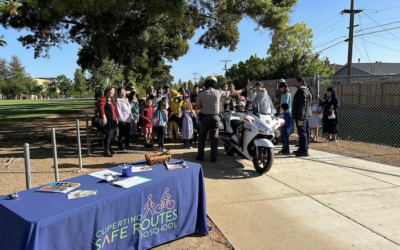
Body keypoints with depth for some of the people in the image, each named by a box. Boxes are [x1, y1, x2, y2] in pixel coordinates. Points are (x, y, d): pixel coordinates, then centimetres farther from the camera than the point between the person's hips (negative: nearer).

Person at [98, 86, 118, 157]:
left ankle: (109, 149, 29)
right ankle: (106, 152, -4)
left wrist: (115, 117, 22)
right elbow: (101, 108, -23)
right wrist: (104, 117, -29)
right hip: (107, 121, -10)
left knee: (112, 135, 15)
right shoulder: (103, 99, -10)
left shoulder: (110, 100, 21)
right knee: (108, 135, -10)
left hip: (112, 121, 10)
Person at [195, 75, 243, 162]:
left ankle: (200, 156, 13)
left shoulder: (202, 94, -6)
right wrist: (242, 90, 21)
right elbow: (231, 93, 7)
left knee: (202, 136, 13)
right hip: (215, 117, 1)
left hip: (205, 117, -1)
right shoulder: (219, 92, -4)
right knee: (214, 137, 8)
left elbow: (197, 107, -4)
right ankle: (213, 157, 10)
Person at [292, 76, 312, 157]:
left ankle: (304, 150, -3)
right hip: (302, 116, 11)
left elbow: (302, 106, -22)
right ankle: (302, 149, 25)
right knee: (301, 133, 16)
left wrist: (300, 118, -24)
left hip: (301, 117, -11)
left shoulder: (302, 91, -16)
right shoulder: (302, 90, 18)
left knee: (302, 133, -7)